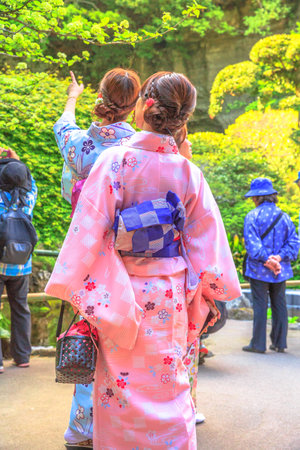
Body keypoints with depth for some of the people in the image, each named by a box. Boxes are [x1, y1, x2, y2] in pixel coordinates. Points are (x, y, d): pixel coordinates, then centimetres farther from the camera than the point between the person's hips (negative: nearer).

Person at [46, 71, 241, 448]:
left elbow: (89, 229, -13)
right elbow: (207, 239, 2)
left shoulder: (114, 160, -12)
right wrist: (209, 294, 13)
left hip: (120, 295, -2)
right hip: (170, 297, 3)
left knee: (119, 384, 13)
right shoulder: (188, 172, -3)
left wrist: (72, 289, -6)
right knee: (168, 385, 17)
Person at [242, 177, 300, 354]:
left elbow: (252, 244, -19)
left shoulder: (253, 216, -9)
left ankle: (258, 344, 8)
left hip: (259, 270, -4)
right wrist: (279, 257, -8)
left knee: (260, 306, 2)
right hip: (281, 271, 4)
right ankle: (280, 343, 20)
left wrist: (266, 259, -18)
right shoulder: (284, 216, 6)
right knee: (280, 305, 12)